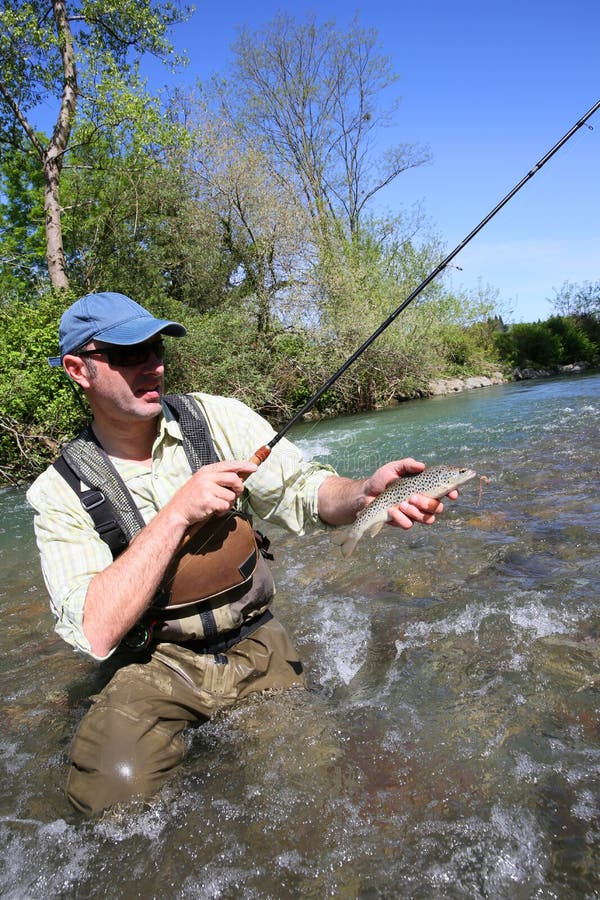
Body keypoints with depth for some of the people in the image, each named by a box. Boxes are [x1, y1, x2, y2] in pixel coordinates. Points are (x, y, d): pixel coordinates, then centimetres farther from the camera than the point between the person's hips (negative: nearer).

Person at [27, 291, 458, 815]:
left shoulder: (219, 417, -3)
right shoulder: (60, 492, -9)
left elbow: (303, 490, -9)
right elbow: (94, 634, -20)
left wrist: (367, 493, -31)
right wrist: (177, 513, -27)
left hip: (255, 644, 3)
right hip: (157, 665, -2)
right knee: (117, 783, -26)